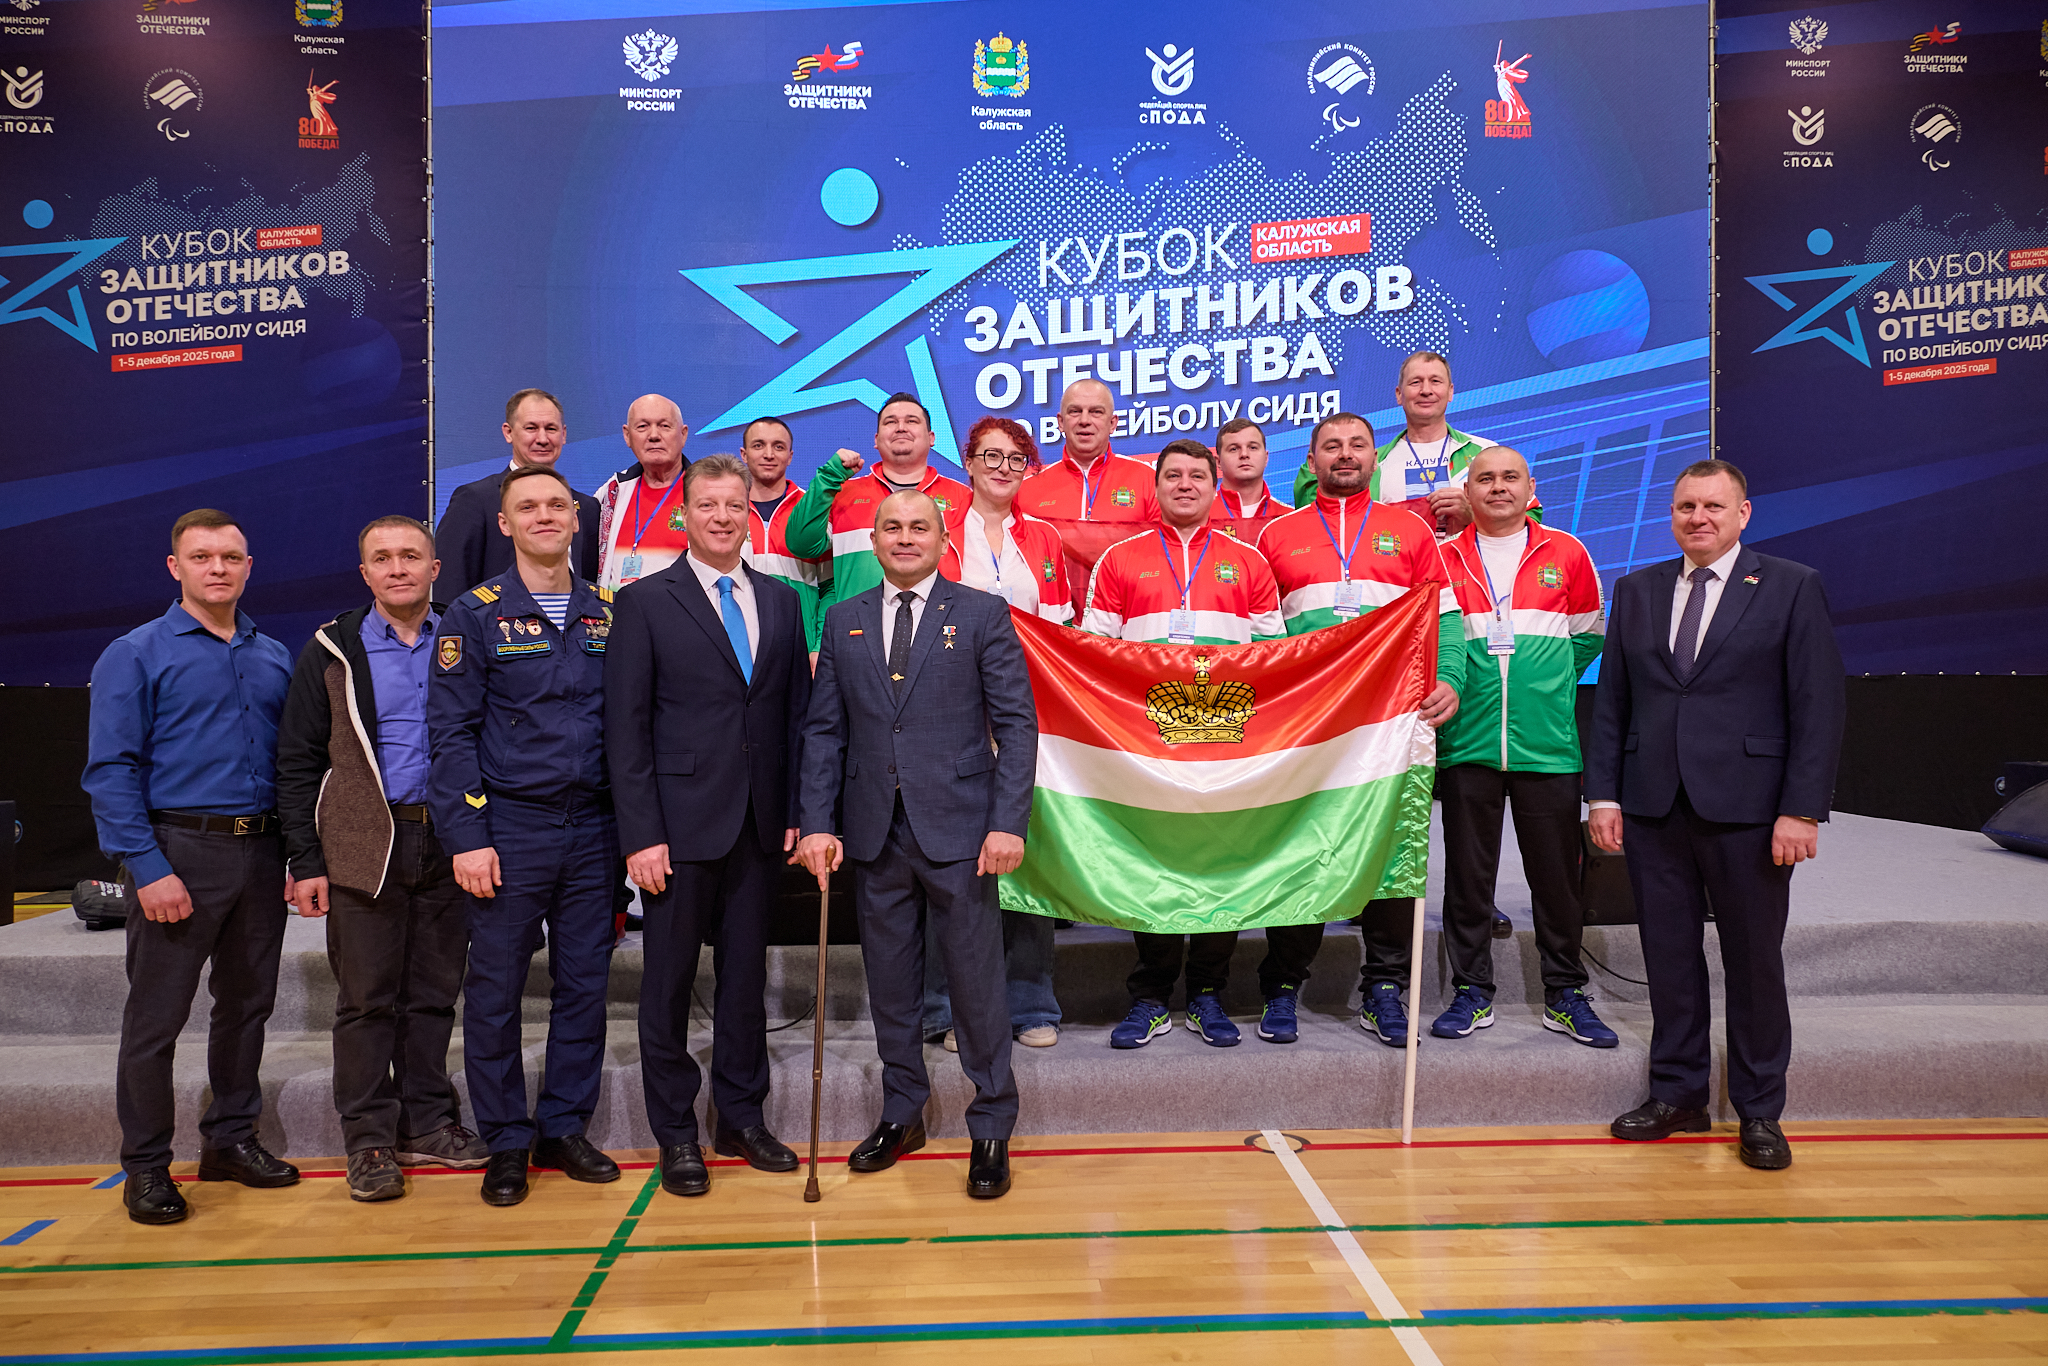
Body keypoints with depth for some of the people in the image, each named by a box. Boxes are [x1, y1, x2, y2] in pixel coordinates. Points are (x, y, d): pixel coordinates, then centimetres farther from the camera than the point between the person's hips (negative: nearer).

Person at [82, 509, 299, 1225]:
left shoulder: (275, 658, 11)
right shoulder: (135, 655, -3)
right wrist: (149, 869, -16)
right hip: (179, 850, -5)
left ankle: (230, 1139, 26)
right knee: (156, 1016, 2)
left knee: (247, 1003, 12)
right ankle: (146, 1165, 14)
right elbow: (111, 770, -8)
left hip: (260, 853, 5)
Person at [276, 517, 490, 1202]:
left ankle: (427, 1121, 22)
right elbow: (298, 763, 3)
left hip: (448, 843, 2)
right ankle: (370, 1139, 14)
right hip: (364, 844, -2)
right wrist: (306, 861, -4)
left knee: (433, 992, 10)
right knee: (366, 998, 3)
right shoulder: (332, 651, 3)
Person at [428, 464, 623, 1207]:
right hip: (510, 830, -3)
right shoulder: (475, 615, -1)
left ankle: (564, 1128, 23)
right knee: (494, 992, 4)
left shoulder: (608, 613, 8)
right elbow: (451, 733, -4)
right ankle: (506, 1142, 18)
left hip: (592, 830, 3)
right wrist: (466, 837, -11)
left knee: (584, 986, 9)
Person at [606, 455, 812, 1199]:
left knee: (746, 974, 12)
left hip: (759, 825, 4)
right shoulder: (645, 602, -2)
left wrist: (796, 812, 3)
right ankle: (676, 1135, 19)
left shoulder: (781, 601, 10)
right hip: (682, 822, -4)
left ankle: (741, 1117, 26)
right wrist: (641, 833, -12)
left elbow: (796, 713, 10)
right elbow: (625, 726, -6)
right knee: (671, 978, 6)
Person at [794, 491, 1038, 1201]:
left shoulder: (982, 615, 0)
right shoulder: (843, 621, 10)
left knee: (977, 984, 3)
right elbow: (824, 730, 9)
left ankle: (991, 1128, 17)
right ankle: (902, 1113, 30)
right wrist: (819, 823, -1)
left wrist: (1009, 822, -12)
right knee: (890, 983, 13)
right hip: (874, 831, 3)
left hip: (959, 827, -3)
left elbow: (1017, 724, -3)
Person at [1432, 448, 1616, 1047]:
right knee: (1467, 873, 5)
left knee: (1557, 873, 6)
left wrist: (1548, 685, 8)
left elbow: (1588, 634, 15)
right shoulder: (1443, 558, 6)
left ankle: (1565, 996, 19)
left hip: (1548, 744, 0)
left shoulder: (1566, 554, 7)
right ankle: (1472, 993, 17)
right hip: (1466, 743, 0)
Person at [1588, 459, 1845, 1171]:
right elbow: (1611, 700, 11)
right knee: (1668, 954, 9)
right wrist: (1604, 794, 3)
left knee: (1755, 959, 5)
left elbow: (1818, 706, -4)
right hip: (1654, 808, 3)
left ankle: (1759, 1112, 18)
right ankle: (1677, 1094, 22)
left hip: (1747, 809, -3)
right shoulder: (1635, 591, 12)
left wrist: (1802, 810, -11)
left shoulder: (1792, 588, 1)